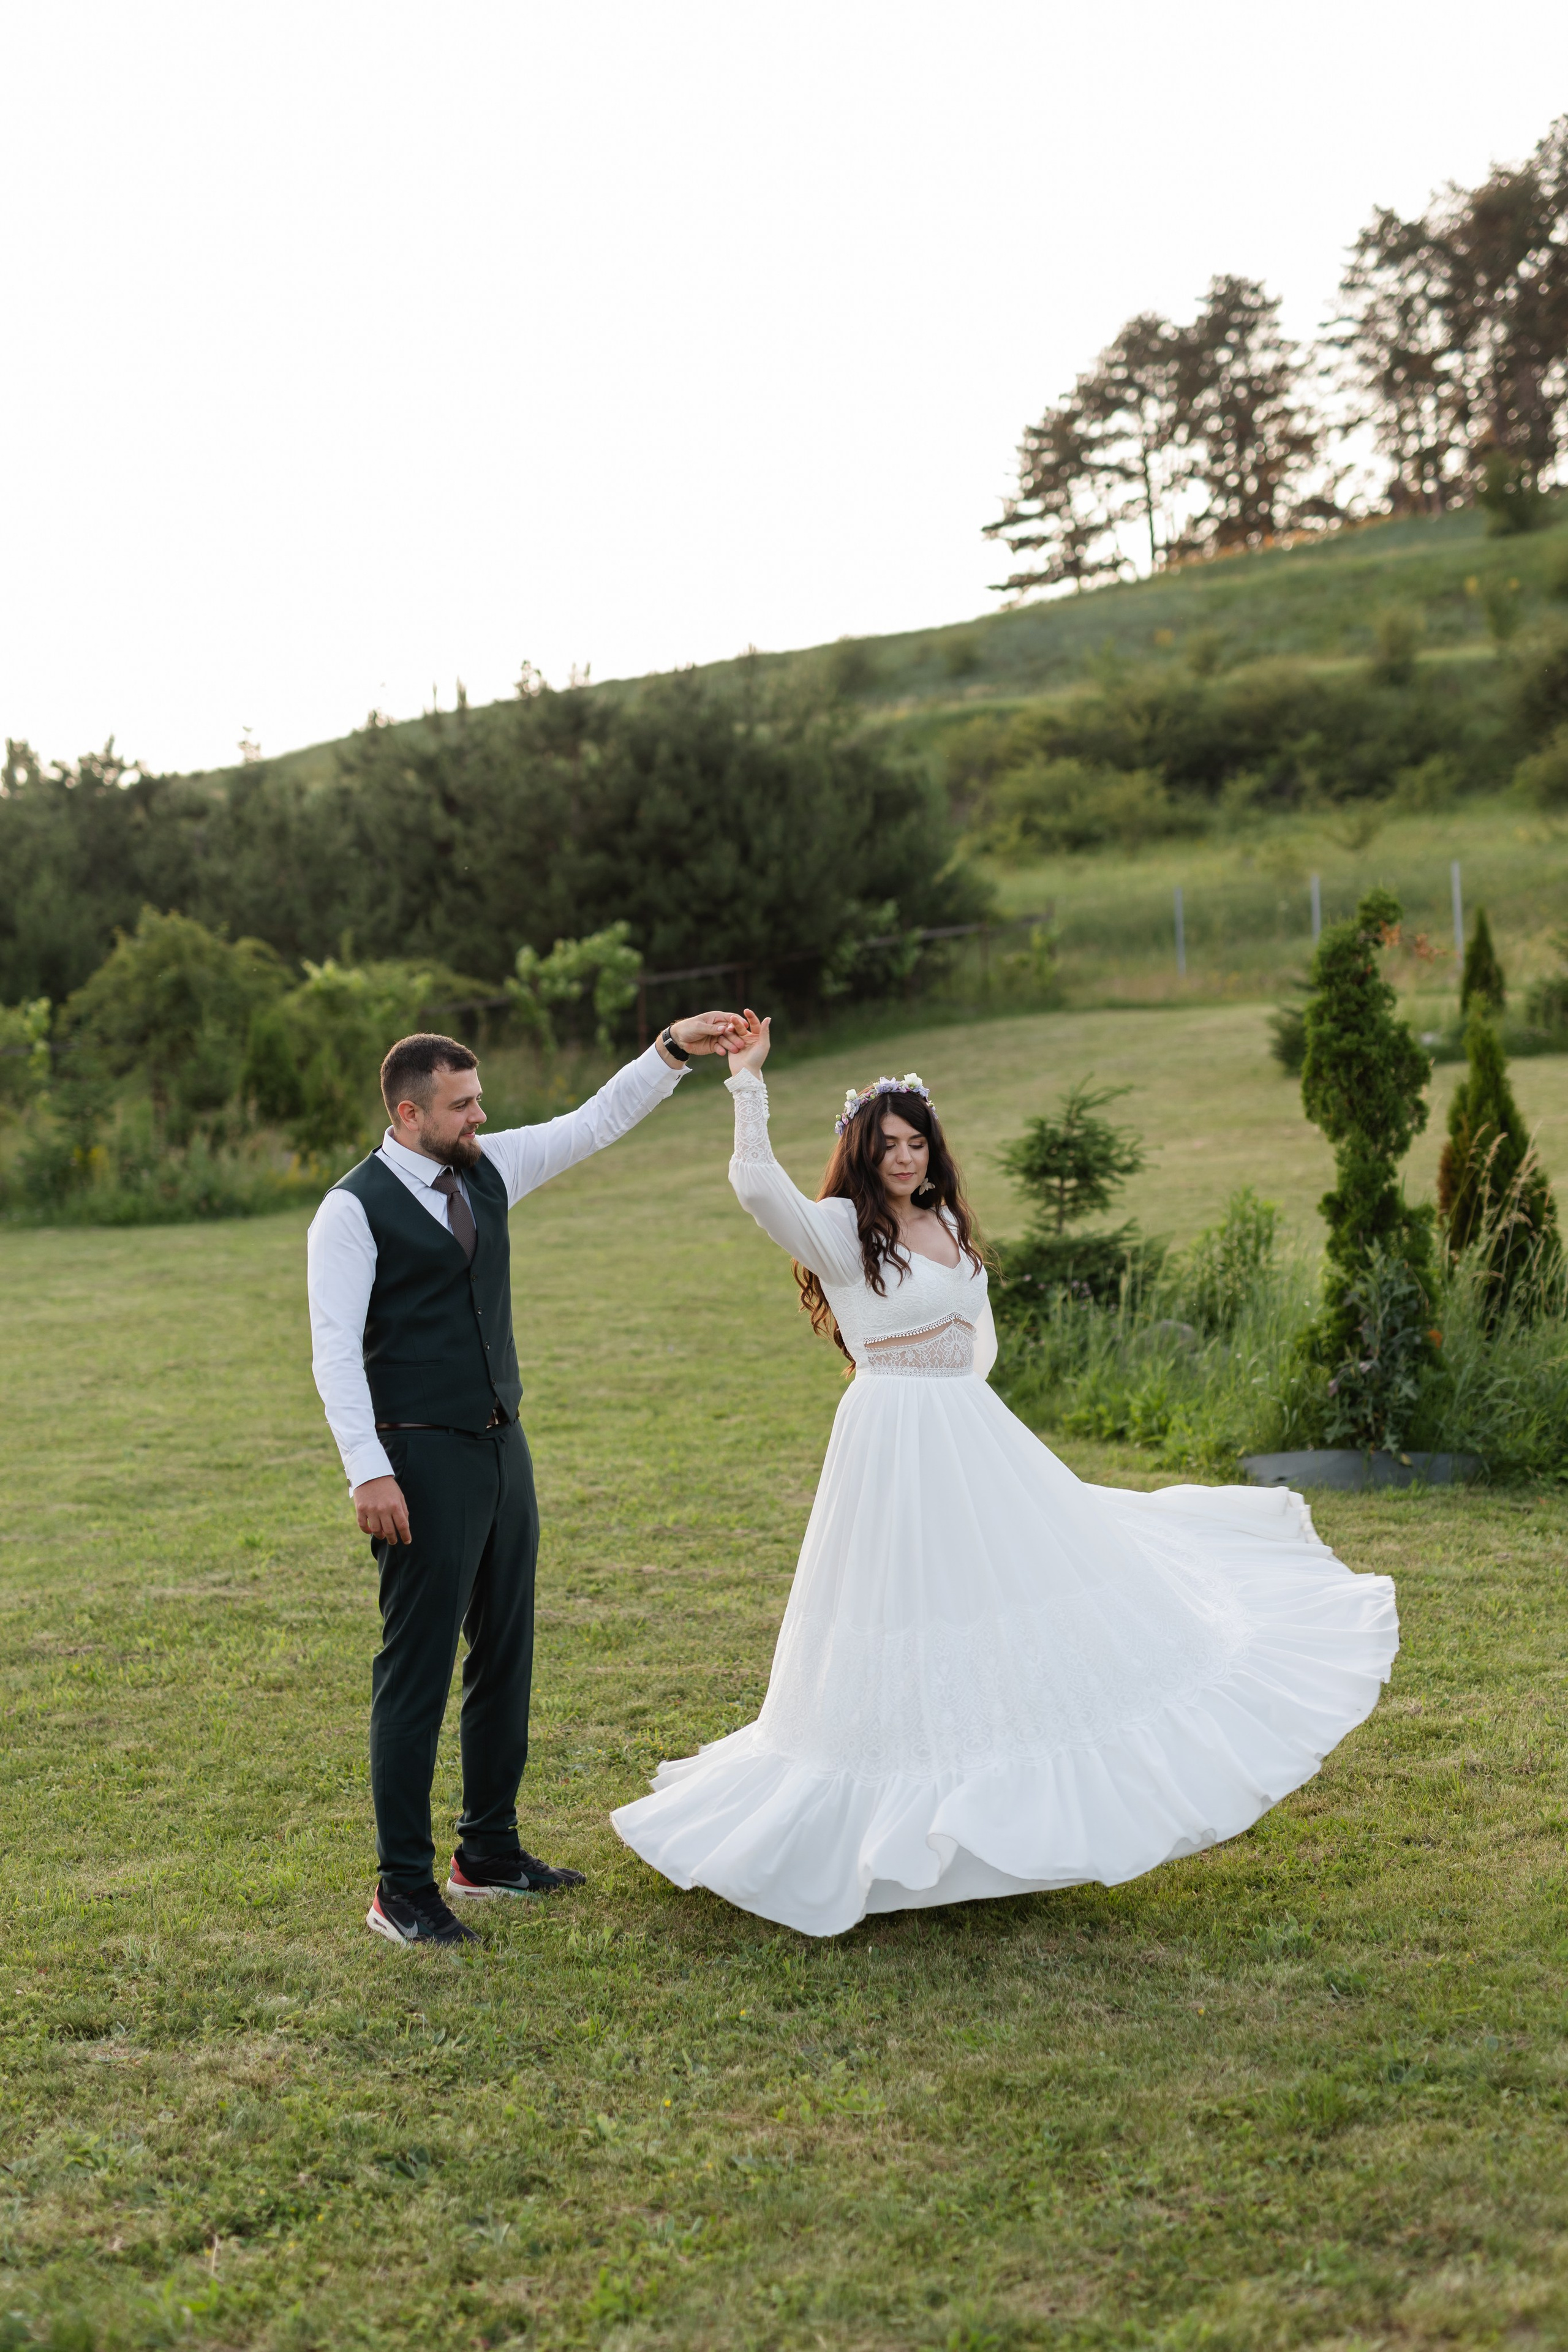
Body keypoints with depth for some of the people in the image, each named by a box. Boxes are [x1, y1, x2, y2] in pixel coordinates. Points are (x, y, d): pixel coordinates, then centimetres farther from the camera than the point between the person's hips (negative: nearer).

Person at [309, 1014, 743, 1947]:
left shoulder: (490, 1168, 9)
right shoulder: (355, 1208, -11)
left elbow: (598, 1121, 14)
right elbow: (335, 1350, -14)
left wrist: (674, 1050, 4)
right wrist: (369, 1473, -20)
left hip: (503, 1448, 8)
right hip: (422, 1460, -8)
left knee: (506, 1654, 15)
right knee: (417, 1669, -3)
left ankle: (491, 1851, 29)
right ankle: (403, 1889, 6)